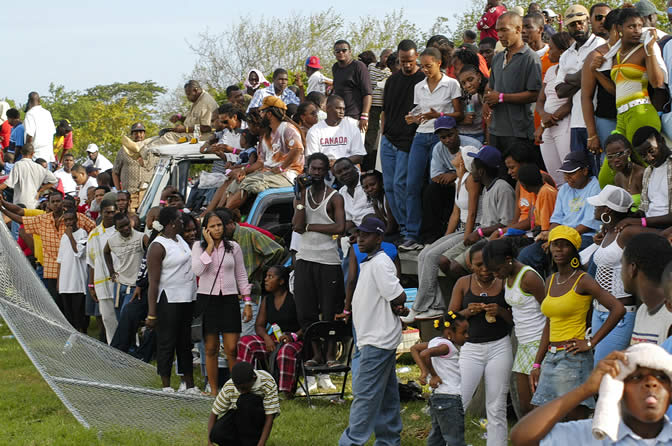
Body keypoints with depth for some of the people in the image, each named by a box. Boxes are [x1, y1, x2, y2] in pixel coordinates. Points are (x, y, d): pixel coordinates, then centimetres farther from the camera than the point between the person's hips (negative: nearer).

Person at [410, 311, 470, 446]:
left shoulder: (436, 341, 11)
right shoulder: (447, 346, -16)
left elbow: (414, 348, 20)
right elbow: (425, 354, -31)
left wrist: (424, 371, 9)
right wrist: (434, 375, -18)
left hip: (436, 397, 10)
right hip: (449, 399, -10)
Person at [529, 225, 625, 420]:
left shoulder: (583, 281, -8)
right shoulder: (551, 281, 14)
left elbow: (618, 309, -19)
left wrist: (591, 342, -15)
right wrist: (537, 364, 15)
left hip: (574, 359, -8)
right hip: (551, 357, 8)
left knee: (577, 417, -7)